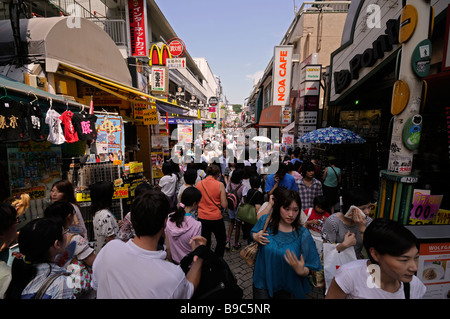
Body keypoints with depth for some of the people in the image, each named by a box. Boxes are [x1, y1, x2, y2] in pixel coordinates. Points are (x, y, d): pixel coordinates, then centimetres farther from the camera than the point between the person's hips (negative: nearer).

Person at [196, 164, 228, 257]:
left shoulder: (199, 184, -3)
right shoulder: (220, 185, -13)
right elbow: (224, 205, -12)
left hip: (202, 218, 3)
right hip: (216, 218, -3)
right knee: (221, 240, 21)